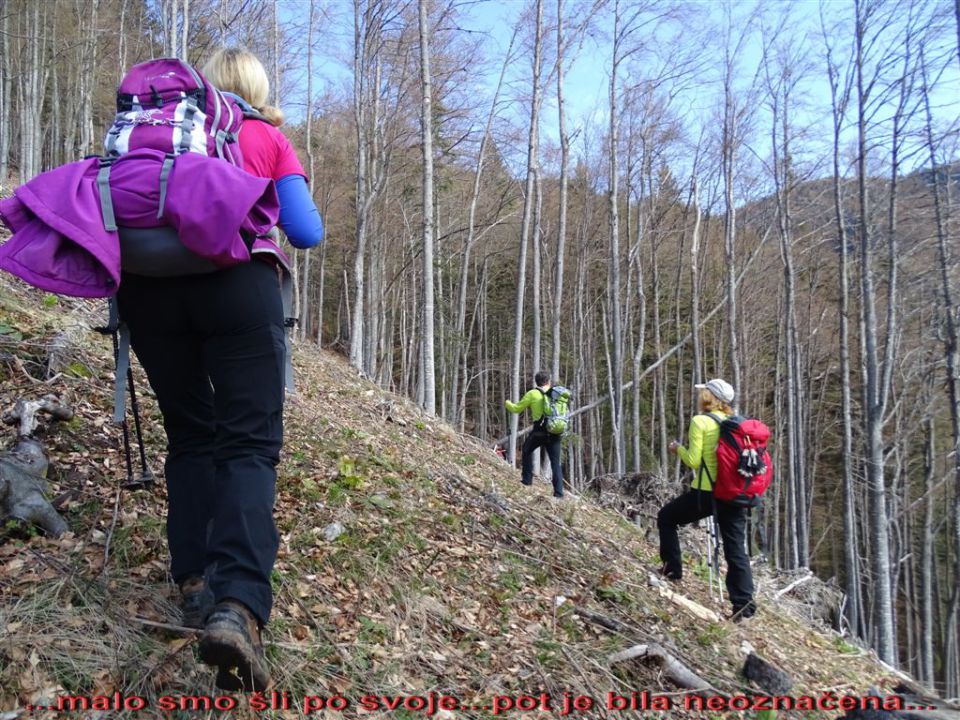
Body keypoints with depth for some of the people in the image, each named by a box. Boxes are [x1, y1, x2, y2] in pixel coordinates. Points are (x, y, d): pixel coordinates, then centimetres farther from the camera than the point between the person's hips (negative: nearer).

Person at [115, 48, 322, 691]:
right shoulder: (271, 139, 17)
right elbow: (307, 234, 8)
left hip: (148, 284, 3)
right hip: (236, 282, -3)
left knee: (190, 436, 16)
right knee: (248, 442, -6)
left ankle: (195, 582, 10)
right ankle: (237, 604, -24)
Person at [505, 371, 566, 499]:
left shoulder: (532, 393, 0)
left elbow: (517, 409, 7)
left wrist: (507, 403, 25)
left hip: (539, 431, -3)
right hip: (555, 432, 3)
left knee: (527, 451, 23)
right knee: (555, 462, 7)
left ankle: (527, 479, 20)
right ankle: (559, 491, 0)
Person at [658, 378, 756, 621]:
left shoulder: (700, 421, -9)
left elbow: (694, 461, -12)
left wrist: (678, 449, 7)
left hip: (706, 493, -5)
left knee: (666, 518, 18)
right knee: (736, 549, 8)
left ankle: (672, 569, 19)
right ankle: (743, 601, 2)